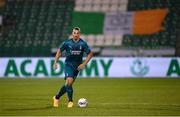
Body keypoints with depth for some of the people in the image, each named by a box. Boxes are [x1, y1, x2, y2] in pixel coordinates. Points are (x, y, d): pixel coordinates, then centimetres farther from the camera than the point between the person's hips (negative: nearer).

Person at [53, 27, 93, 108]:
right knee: (69, 81, -21)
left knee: (68, 84, 6)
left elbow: (90, 54, 1)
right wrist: (55, 62, 0)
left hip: (77, 66, 2)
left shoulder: (83, 44, -6)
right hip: (68, 64, -2)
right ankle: (70, 101, -8)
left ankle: (57, 97, 27)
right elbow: (60, 51, 7)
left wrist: (84, 64, -7)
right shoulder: (67, 43, -7)